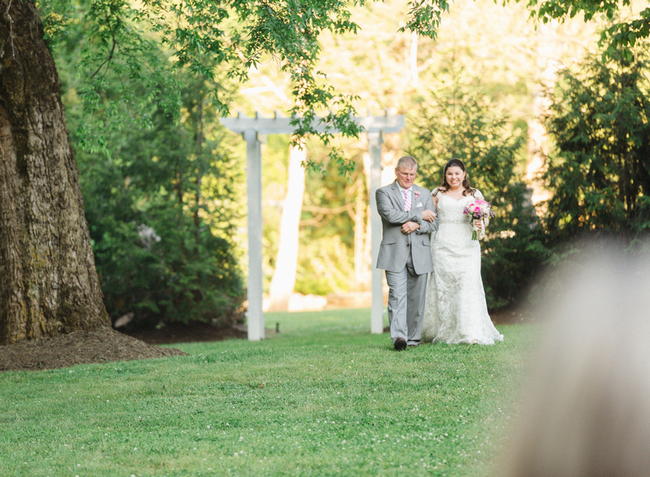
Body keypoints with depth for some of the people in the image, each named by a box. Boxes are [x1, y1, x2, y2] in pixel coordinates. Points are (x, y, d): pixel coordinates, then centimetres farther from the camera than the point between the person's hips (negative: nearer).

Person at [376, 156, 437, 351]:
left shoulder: (425, 194, 16)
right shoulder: (384, 193, 6)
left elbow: (432, 224, 9)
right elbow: (390, 215, -12)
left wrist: (416, 225, -12)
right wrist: (419, 215, -6)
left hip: (419, 254, 3)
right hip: (395, 253, -3)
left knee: (416, 298, 4)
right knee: (397, 295, -13)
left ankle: (413, 337, 12)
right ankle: (399, 336, -22)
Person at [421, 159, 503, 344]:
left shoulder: (475, 194, 13)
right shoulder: (438, 194, 11)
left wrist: (480, 224, -9)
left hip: (467, 246, 0)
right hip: (444, 246, 0)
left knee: (468, 286, -11)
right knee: (444, 287, -1)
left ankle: (471, 333, -15)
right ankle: (445, 332, 6)